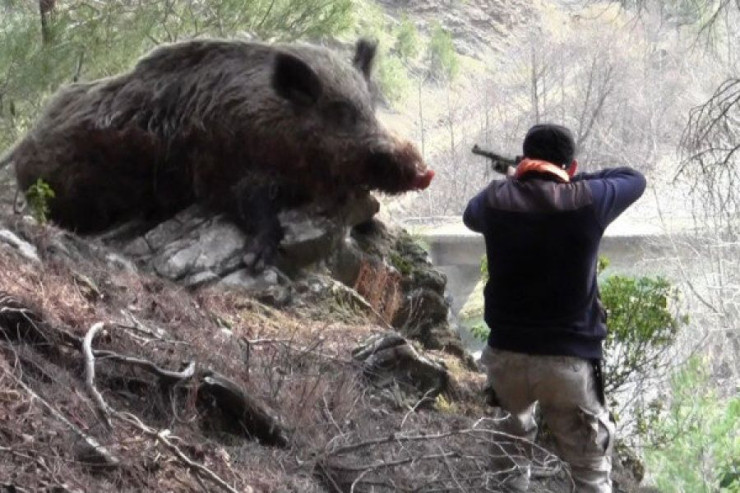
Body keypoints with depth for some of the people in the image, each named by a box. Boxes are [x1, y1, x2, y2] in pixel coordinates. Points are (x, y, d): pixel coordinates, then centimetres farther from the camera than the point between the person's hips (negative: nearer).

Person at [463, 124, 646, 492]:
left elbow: (470, 216, 23)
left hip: (506, 355, 3)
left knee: (507, 462, 21)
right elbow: (634, 179, 12)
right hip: (570, 361, -3)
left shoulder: (497, 199, -1)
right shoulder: (586, 200, -7)